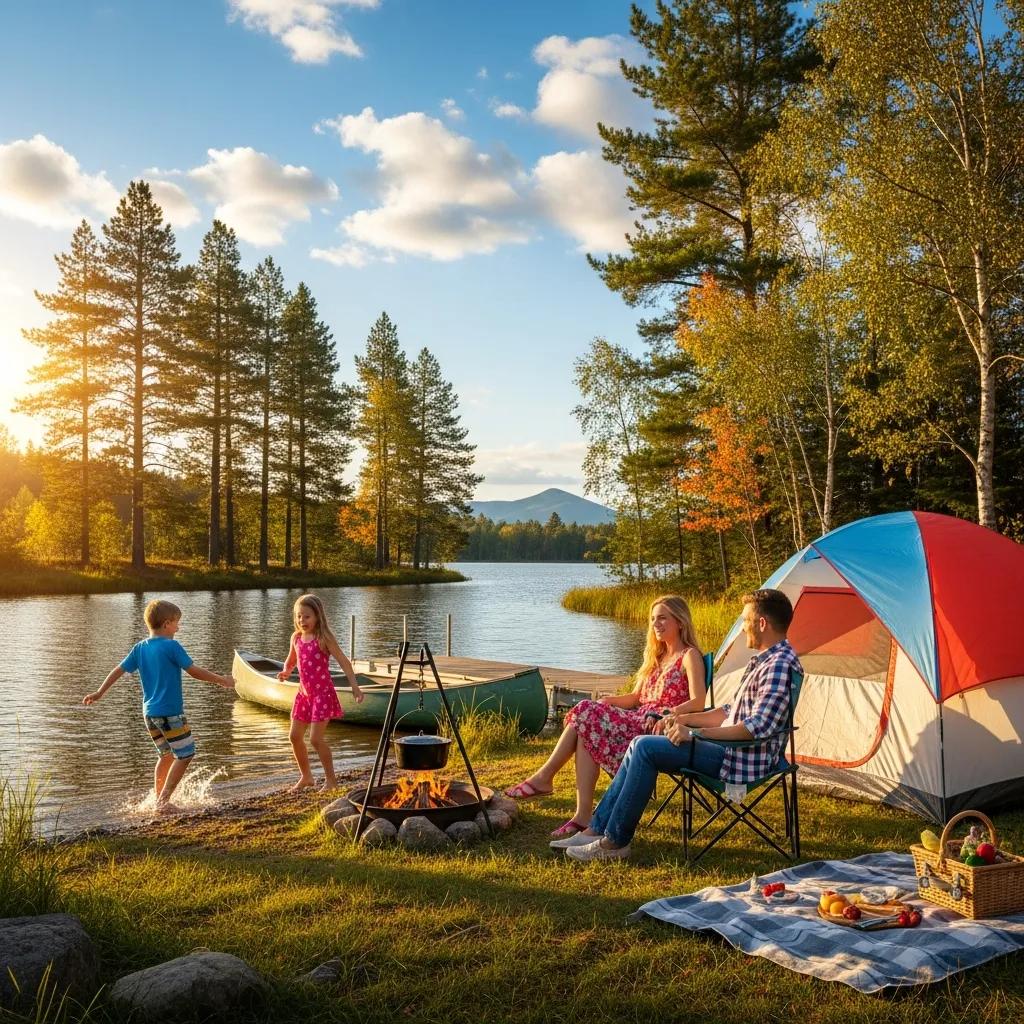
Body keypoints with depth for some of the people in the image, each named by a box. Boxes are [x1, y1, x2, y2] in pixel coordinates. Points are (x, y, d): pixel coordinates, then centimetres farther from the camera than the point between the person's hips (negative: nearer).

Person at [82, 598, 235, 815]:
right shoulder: (172, 646, -12)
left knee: (166, 755, 20)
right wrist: (221, 680, 0)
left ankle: (158, 800, 23)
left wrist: (99, 693, 21)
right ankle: (163, 801, -5)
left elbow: (119, 670, 11)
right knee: (185, 755, 0)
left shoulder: (140, 648, 7)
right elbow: (195, 671, -11)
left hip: (149, 713, 8)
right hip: (170, 713, -8)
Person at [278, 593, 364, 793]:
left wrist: (354, 686, -23)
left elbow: (343, 662, -16)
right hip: (304, 693, 7)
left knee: (316, 738, -10)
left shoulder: (324, 638, -13)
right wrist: (286, 672, -2)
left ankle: (331, 779, 7)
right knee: (295, 736, 9)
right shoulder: (296, 638, 5)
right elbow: (291, 660, 21)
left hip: (322, 693, -7)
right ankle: (306, 777, 27)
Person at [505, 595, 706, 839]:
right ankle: (583, 816, -24)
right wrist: (606, 701, 1)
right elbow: (635, 697, 20)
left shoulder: (689, 656, 0)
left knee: (587, 718, -22)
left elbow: (697, 702, -14)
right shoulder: (657, 657, 25)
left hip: (661, 729, -7)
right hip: (639, 721, 7)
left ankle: (544, 778, -10)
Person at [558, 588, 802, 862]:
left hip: (746, 760, -11)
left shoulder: (780, 664, -17)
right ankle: (597, 829, 7)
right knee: (641, 746, 6)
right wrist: (686, 719, 12)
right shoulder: (763, 660, 17)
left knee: (646, 747, -19)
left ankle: (614, 842, -10)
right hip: (735, 747, 11)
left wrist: (696, 733, -23)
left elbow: (757, 727, -27)